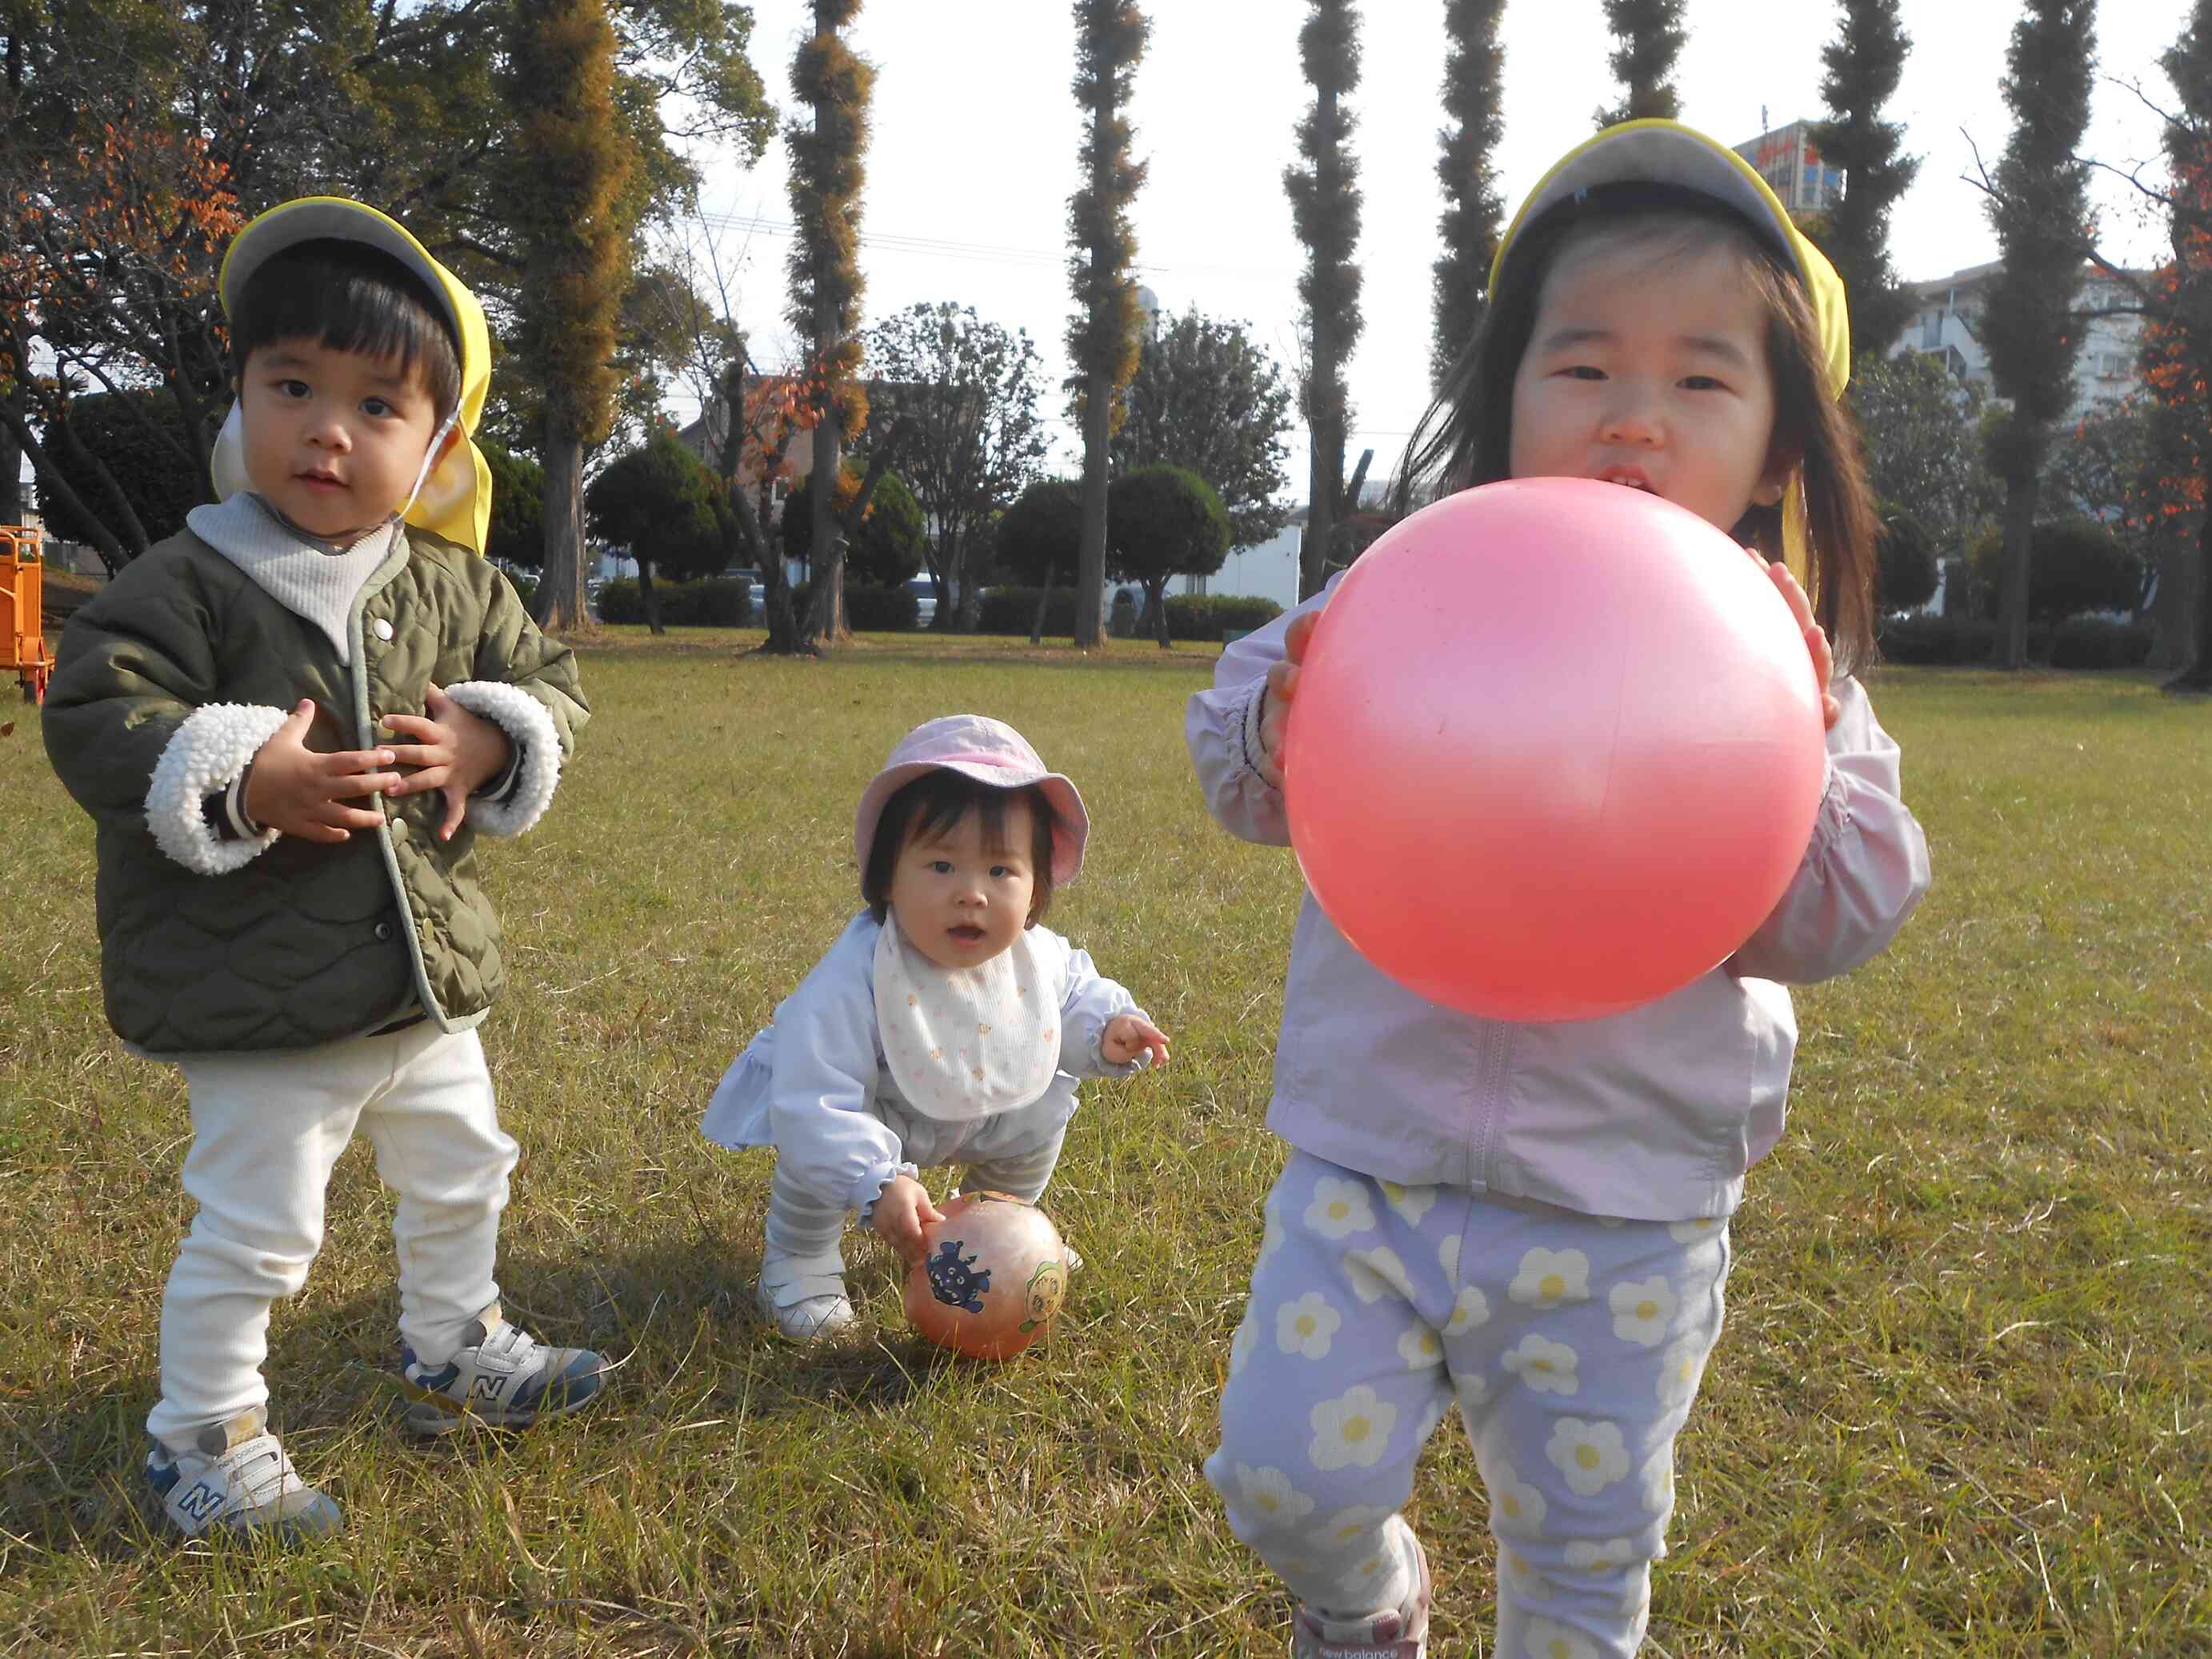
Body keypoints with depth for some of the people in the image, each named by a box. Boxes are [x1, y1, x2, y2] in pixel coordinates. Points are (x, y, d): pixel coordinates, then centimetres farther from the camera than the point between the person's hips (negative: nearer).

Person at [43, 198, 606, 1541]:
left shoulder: (454, 585, 0)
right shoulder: (191, 584, -14)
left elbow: (547, 680, 9)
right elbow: (95, 717, -17)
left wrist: (490, 742, -12)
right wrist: (238, 784, -29)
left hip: (429, 978, 6)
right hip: (264, 1001, -6)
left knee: (463, 1178, 24)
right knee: (256, 1231, 3)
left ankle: (457, 1353, 47)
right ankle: (206, 1437, 25)